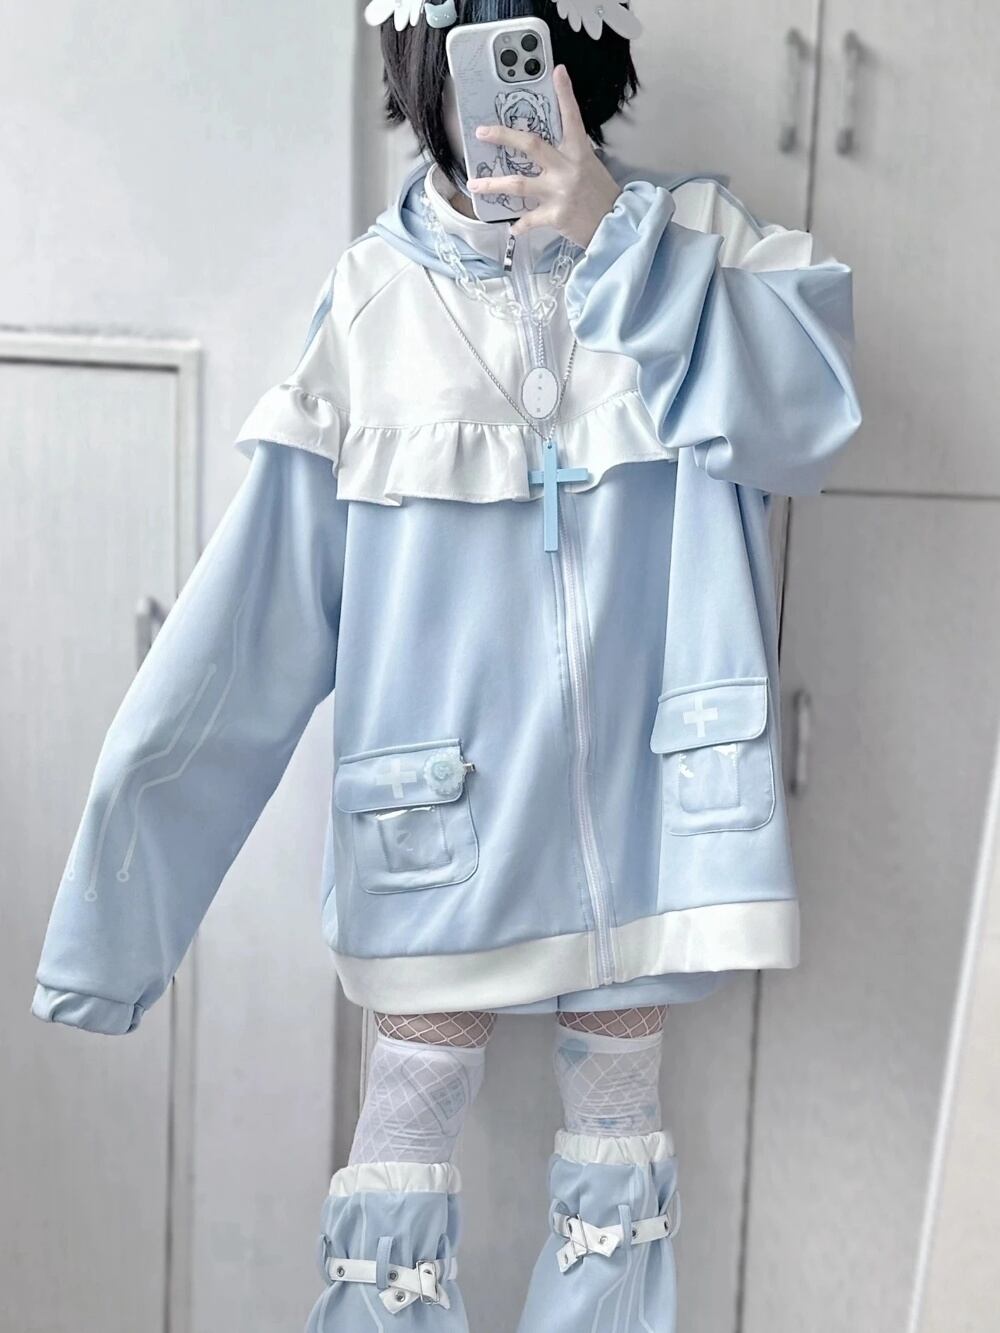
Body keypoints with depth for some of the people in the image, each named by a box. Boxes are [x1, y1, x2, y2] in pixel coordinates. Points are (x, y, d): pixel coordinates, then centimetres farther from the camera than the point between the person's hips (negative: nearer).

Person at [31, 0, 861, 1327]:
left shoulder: (691, 237, 1)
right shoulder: (376, 294, -2)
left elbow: (808, 406, -17)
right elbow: (268, 592, -3)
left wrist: (612, 234, -21)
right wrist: (152, 774, -6)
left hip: (640, 770, 1)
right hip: (449, 791, -1)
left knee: (620, 1079, 13)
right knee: (421, 1081, 7)